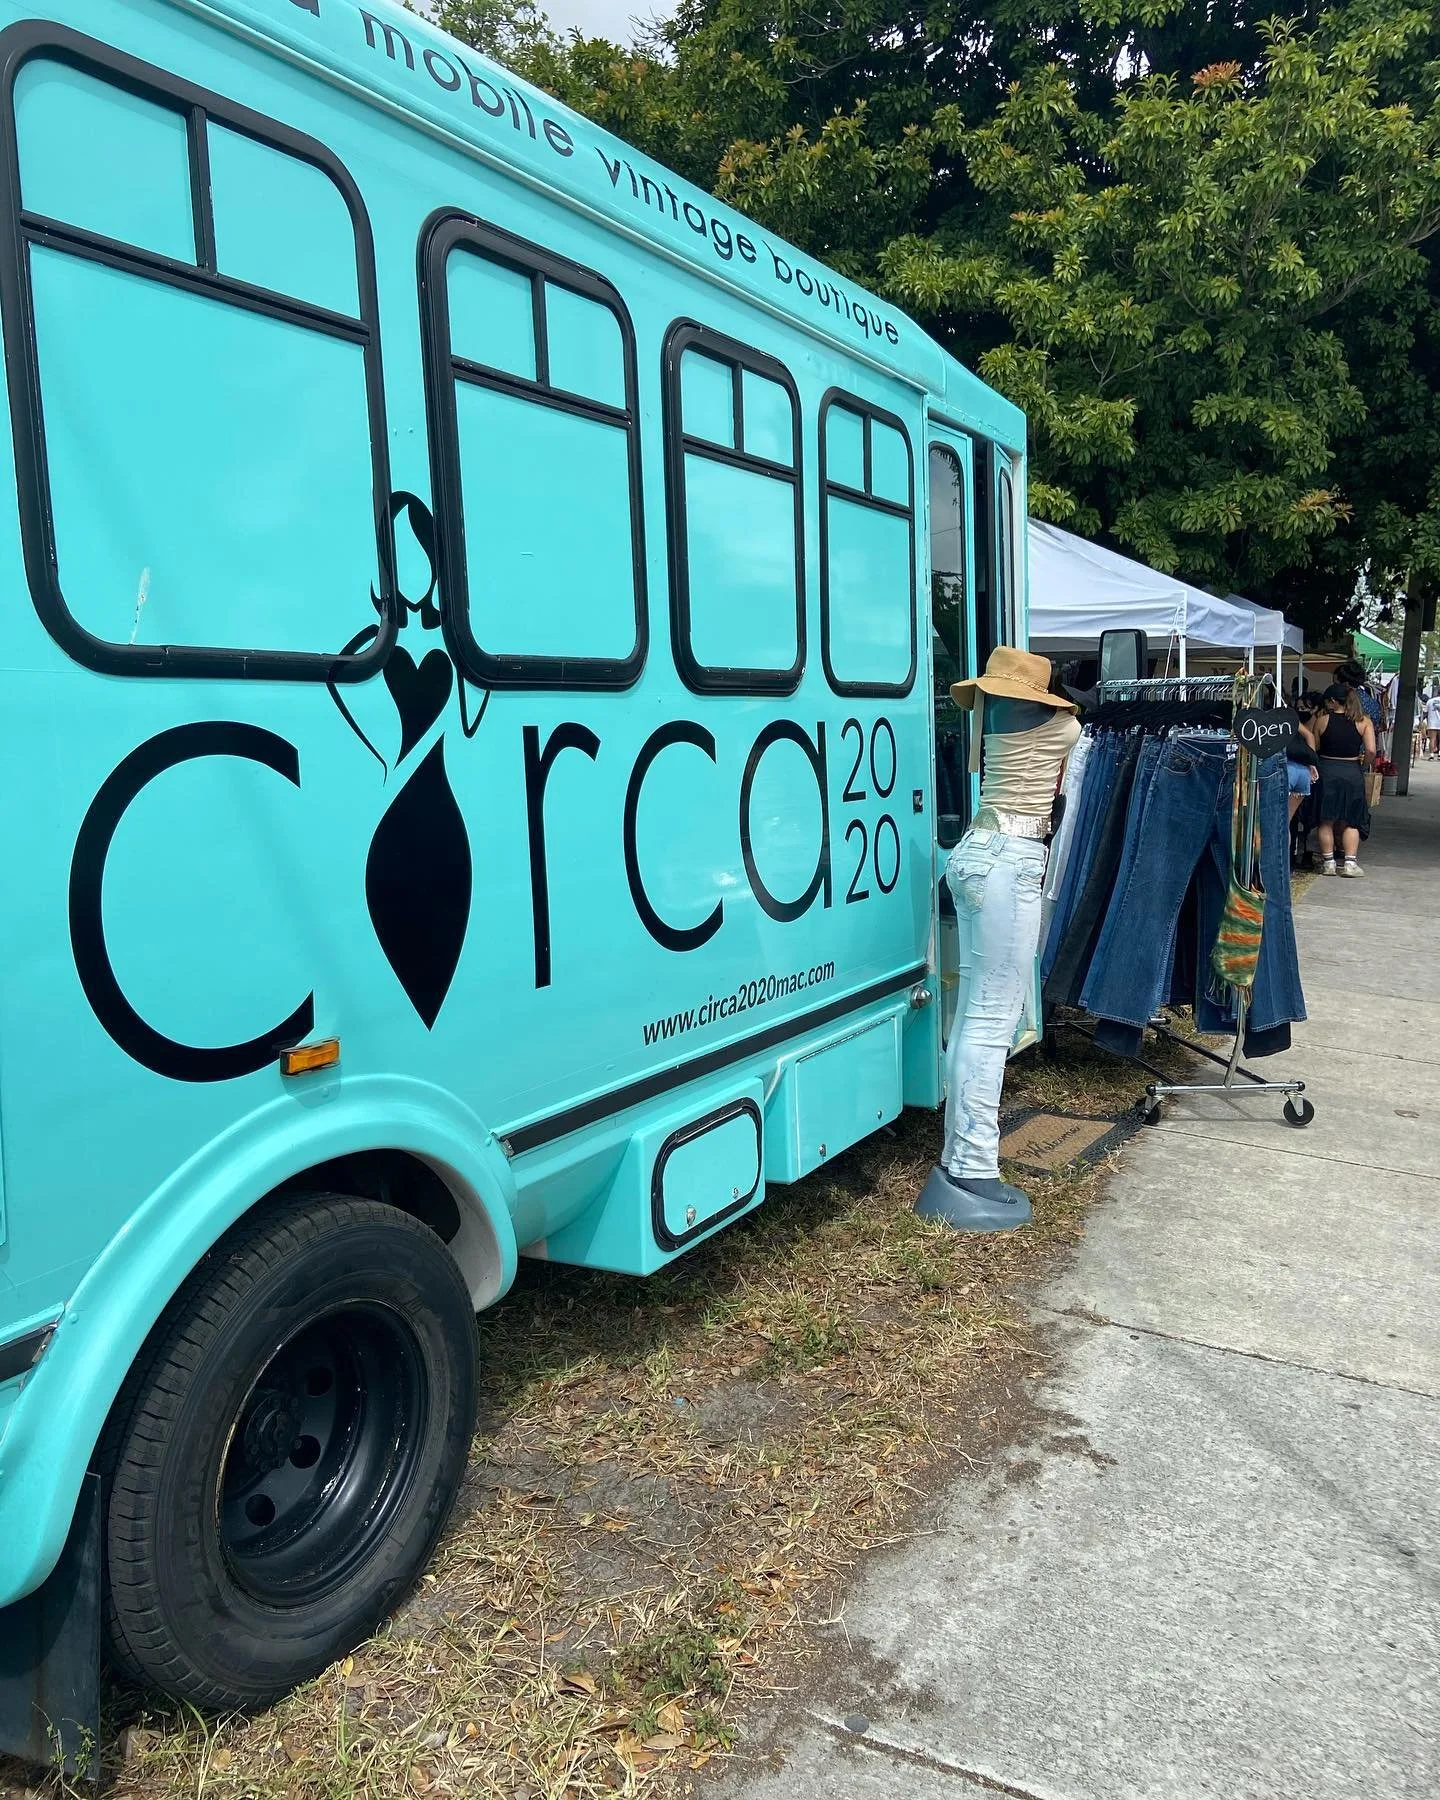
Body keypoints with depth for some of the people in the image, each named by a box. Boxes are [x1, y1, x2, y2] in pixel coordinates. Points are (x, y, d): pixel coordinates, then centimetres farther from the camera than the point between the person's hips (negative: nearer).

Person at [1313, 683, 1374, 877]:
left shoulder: (1322, 720, -4)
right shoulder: (1363, 722, -2)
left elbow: (1314, 748, 1)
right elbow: (1371, 751, -10)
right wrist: (1363, 763, 9)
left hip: (1326, 771, -1)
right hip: (1352, 773, 1)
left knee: (1326, 821, 10)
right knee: (1350, 821, 12)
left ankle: (1328, 862, 12)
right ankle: (1349, 863, 5)